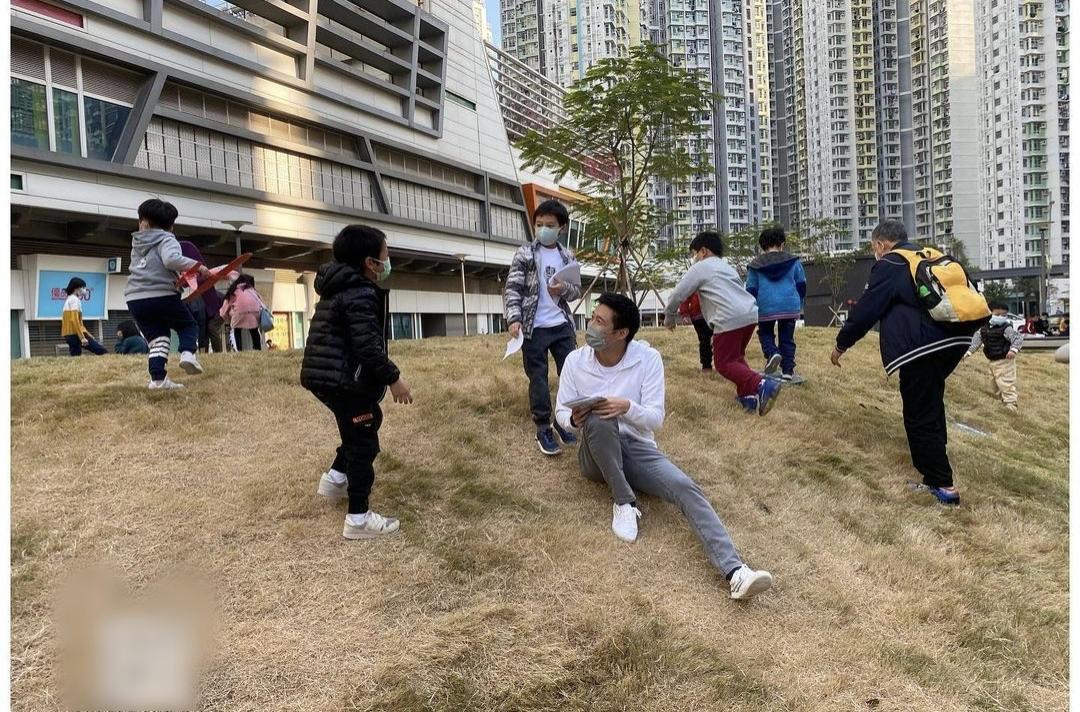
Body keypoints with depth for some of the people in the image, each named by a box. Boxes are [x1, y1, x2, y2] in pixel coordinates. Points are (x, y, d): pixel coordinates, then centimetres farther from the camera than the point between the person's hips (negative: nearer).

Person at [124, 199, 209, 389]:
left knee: (157, 339, 10)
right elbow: (171, 259, -22)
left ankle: (158, 379, -2)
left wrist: (175, 277, 28)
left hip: (136, 300, 6)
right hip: (161, 295, -5)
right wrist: (196, 266, -16)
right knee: (189, 325, 15)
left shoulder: (137, 243, 22)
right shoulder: (166, 239, -1)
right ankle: (187, 353, -13)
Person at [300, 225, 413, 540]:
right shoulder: (361, 294, -18)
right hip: (346, 381, -10)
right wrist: (393, 378, -16)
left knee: (364, 425, 28)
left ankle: (335, 477, 34)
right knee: (364, 445, -2)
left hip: (328, 377, 10)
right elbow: (367, 345, -24)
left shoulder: (337, 289, 15)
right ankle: (358, 518, 5)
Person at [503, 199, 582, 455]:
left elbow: (578, 290, 11)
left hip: (562, 326, 4)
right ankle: (543, 429, 12)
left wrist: (564, 289, -12)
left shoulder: (567, 257, 8)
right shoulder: (525, 254, -2)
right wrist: (514, 318, -20)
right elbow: (512, 288, -7)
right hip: (534, 328, -4)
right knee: (538, 380, 2)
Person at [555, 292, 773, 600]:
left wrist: (627, 407, -30)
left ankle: (735, 572, -39)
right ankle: (625, 503, -19)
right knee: (598, 420, -35)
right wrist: (573, 419, -22)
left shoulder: (648, 358, -9)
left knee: (686, 488, -27)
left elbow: (656, 418, -9)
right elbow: (561, 410, 3)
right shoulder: (575, 360, -6)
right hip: (596, 455, 0)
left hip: (637, 449, 0)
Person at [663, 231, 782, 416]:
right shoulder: (727, 266, 31)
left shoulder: (700, 268, 9)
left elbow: (677, 294, 7)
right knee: (736, 356, 25)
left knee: (724, 363, 0)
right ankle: (747, 394, 14)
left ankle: (762, 385, -18)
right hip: (750, 314, 8)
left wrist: (669, 316, 24)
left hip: (729, 319, -8)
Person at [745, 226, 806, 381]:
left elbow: (751, 290, 7)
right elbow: (801, 284, 13)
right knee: (787, 338, 12)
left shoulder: (755, 265, 4)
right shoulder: (792, 261, 8)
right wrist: (799, 304, 25)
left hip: (766, 307, -1)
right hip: (790, 305, 1)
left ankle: (772, 353, -9)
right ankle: (788, 369, 9)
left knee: (765, 333, 19)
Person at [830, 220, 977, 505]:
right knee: (931, 403, 24)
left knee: (920, 414, 1)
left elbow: (866, 310, -4)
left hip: (923, 345, -8)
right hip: (955, 337, 8)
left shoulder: (888, 265, -3)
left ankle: (943, 485, 4)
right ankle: (934, 468, 35)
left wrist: (841, 345, 7)